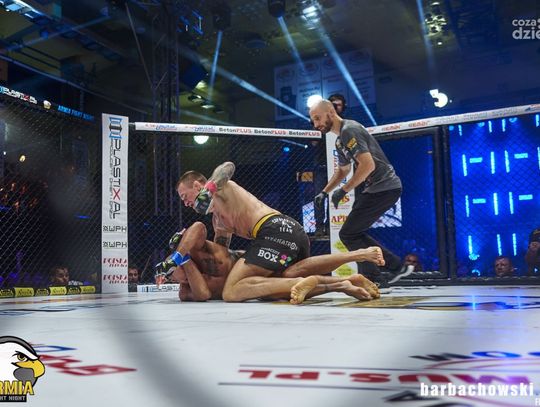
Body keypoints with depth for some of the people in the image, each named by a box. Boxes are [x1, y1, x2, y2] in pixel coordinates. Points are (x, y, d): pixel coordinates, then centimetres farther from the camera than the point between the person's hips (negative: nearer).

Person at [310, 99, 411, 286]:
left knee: (348, 234, -7)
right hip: (372, 189, 10)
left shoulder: (349, 130, -14)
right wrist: (324, 192, 22)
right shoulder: (340, 139, 18)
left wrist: (343, 190, -18)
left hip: (383, 188, -10)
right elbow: (342, 170, 32)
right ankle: (397, 266, 20)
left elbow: (368, 165, -24)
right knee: (355, 233, 15)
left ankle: (374, 278, 3)